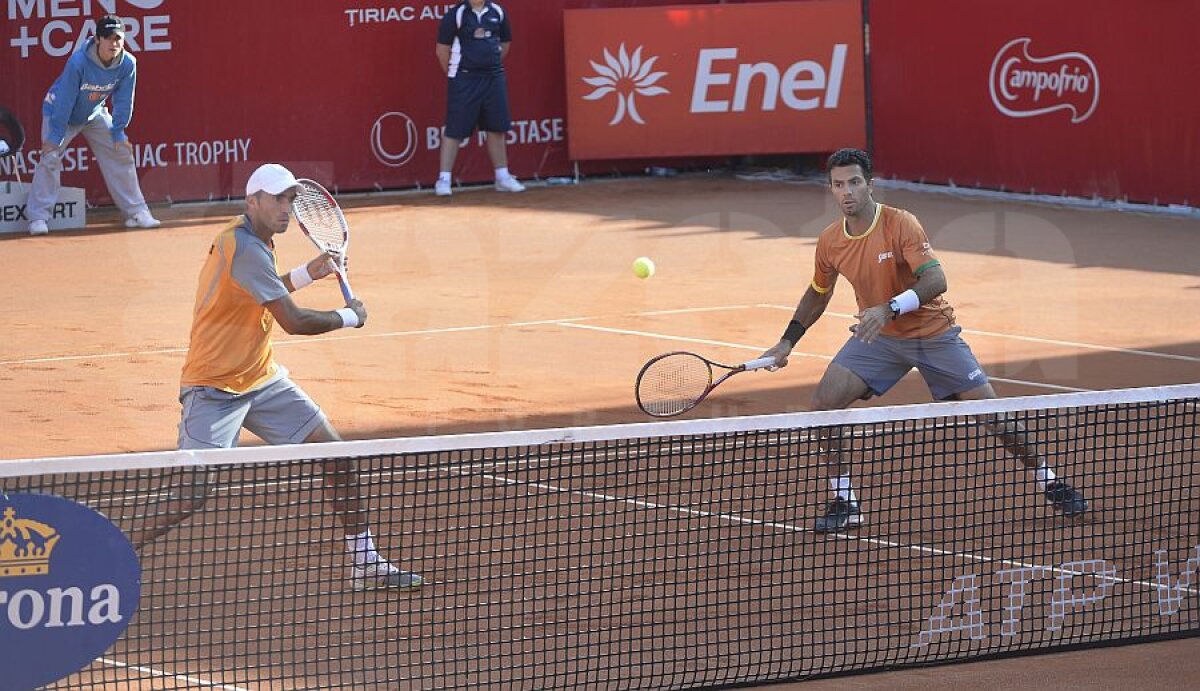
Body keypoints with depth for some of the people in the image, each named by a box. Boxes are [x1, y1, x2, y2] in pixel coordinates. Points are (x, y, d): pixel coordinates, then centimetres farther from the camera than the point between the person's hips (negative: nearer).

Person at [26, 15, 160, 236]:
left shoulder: (127, 64, -21)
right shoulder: (78, 62, -34)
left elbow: (123, 101, -9)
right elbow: (64, 100, -29)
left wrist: (118, 133, -7)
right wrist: (55, 136, -27)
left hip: (95, 114, 5)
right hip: (60, 112, -5)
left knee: (121, 154, 2)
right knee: (50, 157, -18)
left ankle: (136, 212, 12)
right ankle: (38, 218, -13)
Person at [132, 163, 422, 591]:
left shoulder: (255, 241, 7)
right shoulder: (244, 247, -23)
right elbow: (294, 322, -23)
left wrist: (305, 274, 17)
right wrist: (349, 317, -6)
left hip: (261, 380, 10)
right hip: (214, 390, -10)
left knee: (337, 456, 3)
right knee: (191, 498, -17)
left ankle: (366, 564, 10)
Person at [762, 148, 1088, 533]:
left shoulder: (901, 225, -21)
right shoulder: (829, 242, -5)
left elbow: (935, 280, -31)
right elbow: (818, 295, 14)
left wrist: (890, 309, -43)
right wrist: (787, 341, 10)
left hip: (934, 334, -4)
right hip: (877, 338, 4)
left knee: (991, 412, -3)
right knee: (824, 402, -15)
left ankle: (1049, 483, 18)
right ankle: (843, 503, -3)